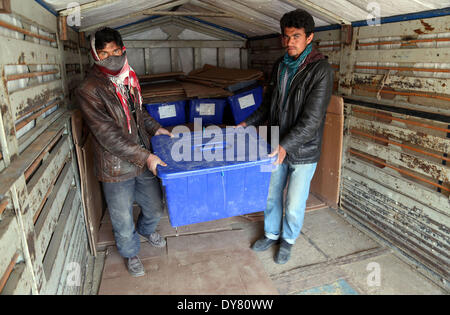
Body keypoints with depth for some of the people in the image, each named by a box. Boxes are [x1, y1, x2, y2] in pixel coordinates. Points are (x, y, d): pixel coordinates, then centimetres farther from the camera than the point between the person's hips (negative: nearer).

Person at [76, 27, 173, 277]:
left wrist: (155, 128, 7)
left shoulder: (129, 78, 4)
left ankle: (146, 229, 55)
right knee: (123, 218, 14)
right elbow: (108, 136, -23)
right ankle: (130, 253, 43)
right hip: (116, 168, -5)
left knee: (155, 207, 20)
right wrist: (145, 157, -25)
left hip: (144, 159, 6)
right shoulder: (89, 91, -18)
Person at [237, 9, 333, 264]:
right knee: (271, 195, 18)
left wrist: (285, 145, -31)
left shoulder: (321, 70, -17)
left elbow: (312, 119, -24)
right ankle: (272, 234, 42)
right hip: (277, 147, 6)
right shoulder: (280, 66, 4)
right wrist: (248, 123, 8)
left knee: (294, 205, 7)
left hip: (303, 151, -6)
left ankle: (288, 239, 35)